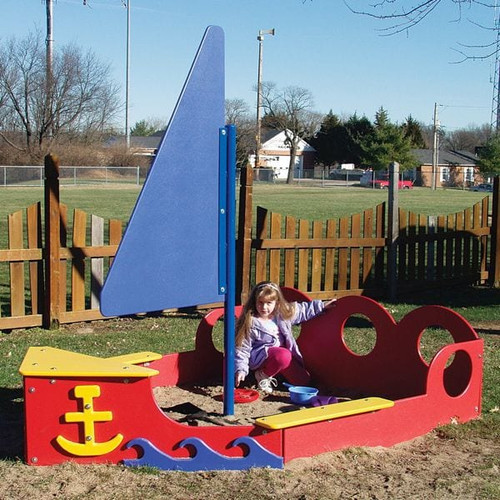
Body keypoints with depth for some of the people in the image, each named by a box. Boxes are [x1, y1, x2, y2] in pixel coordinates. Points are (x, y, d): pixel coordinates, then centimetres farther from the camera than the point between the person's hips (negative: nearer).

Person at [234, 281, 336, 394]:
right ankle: (263, 376, -11)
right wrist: (241, 370, -26)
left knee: (303, 380, 0)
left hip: (283, 351, 6)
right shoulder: (250, 323, -19)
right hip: (260, 357, -6)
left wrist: (322, 305, 15)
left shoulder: (282, 313, -4)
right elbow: (242, 349, -15)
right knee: (283, 356, -38)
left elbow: (302, 310, 14)